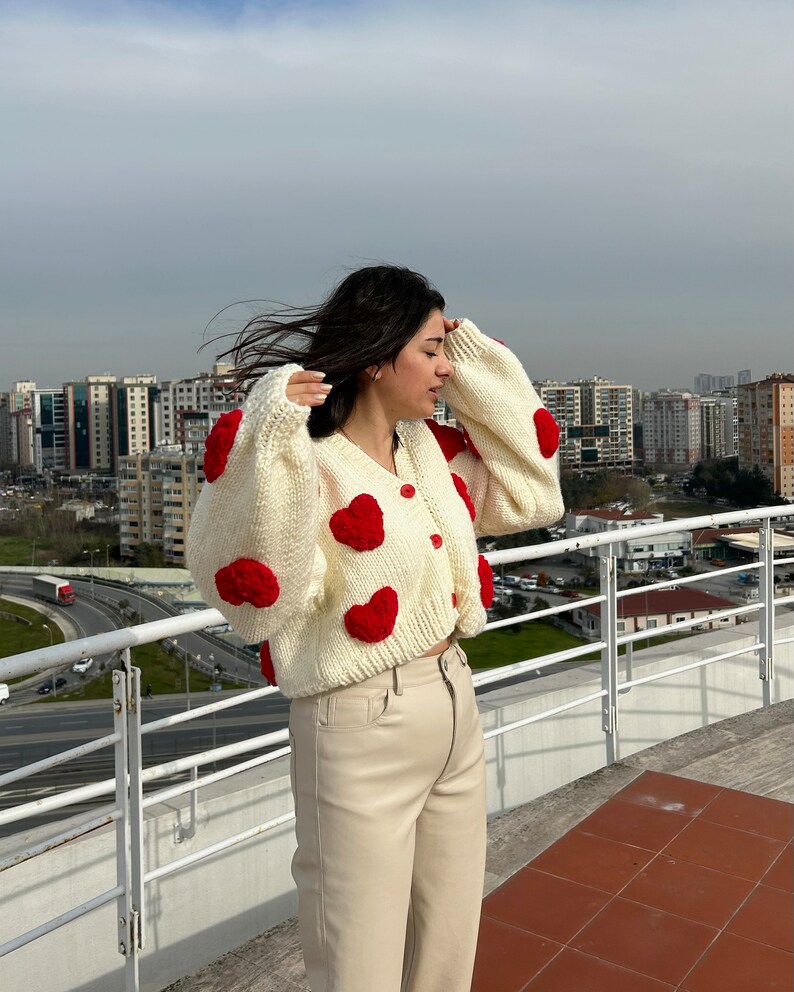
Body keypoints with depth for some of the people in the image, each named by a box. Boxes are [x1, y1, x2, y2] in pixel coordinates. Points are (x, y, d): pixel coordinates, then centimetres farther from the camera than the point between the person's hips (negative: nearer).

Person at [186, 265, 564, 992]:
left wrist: (478, 361, 8)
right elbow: (258, 601, -27)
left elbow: (532, 494, 13)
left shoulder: (431, 449, 6)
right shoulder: (306, 466, -17)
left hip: (454, 708, 7)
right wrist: (270, 444, -34)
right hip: (359, 733, -7)